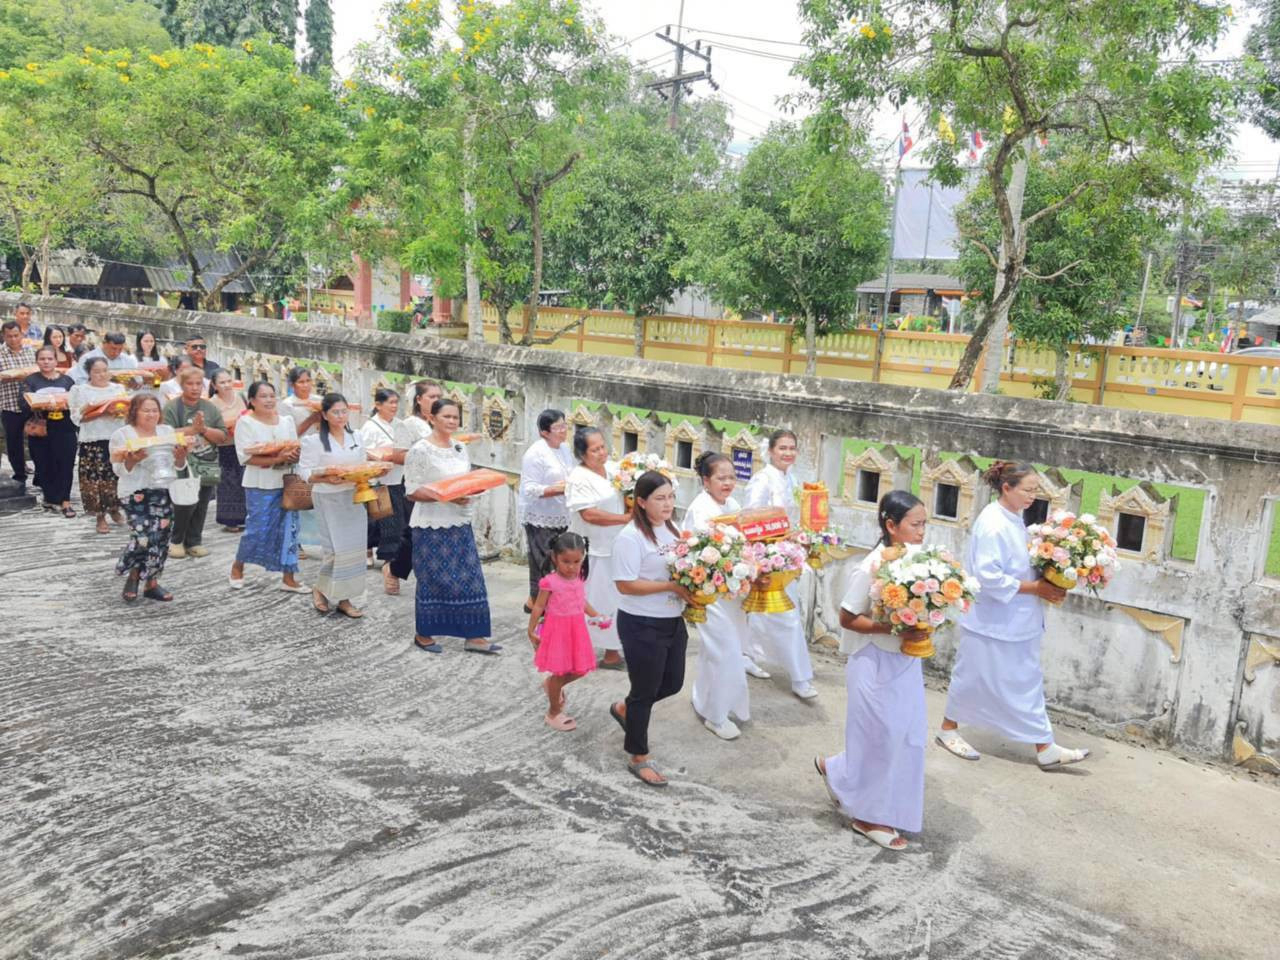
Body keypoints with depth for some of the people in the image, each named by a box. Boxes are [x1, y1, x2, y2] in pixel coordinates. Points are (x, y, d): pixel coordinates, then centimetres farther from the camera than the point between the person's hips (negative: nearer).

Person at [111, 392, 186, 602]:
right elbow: (118, 469, -5)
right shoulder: (122, 434, -1)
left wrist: (181, 456, -9)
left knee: (161, 537, 3)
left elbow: (178, 465, 13)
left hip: (163, 492, 4)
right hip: (135, 493, -4)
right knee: (144, 536, -14)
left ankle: (152, 583, 15)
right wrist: (133, 460, -24)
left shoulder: (168, 431, 11)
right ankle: (133, 575, 13)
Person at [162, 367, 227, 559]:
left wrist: (204, 429, -12)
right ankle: (176, 541, 9)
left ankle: (194, 542, 19)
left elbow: (223, 436, 3)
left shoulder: (210, 408, 8)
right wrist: (192, 429, -17)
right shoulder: (172, 408, -3)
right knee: (186, 503, -11)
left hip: (207, 465, 4)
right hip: (183, 464, -4)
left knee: (201, 506, 6)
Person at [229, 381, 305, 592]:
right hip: (259, 486, -5)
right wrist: (277, 459, -24)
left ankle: (288, 578, 10)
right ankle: (237, 566, 26)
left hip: (286, 483, 5)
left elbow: (296, 449, 13)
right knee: (257, 530, 0)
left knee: (288, 529, 4)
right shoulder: (246, 422, -6)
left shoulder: (286, 421, 10)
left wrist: (294, 456, -12)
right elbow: (246, 456, -15)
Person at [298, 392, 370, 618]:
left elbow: (363, 465, 17)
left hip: (353, 498, 6)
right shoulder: (314, 440, -8)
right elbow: (305, 472, -9)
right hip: (328, 500, -6)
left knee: (354, 548, 4)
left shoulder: (355, 437, 10)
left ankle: (344, 599, 15)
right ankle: (320, 589, 16)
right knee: (337, 549, -10)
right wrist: (325, 479, -25)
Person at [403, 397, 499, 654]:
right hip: (431, 526, -6)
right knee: (433, 580, 2)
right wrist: (447, 496, -24)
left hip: (460, 524, 6)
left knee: (470, 578, 4)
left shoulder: (460, 449, 10)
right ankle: (423, 634, 20)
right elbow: (412, 491, -14)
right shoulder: (420, 450, -10)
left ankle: (473, 635, 11)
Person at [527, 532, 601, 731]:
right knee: (560, 672, 5)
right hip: (557, 631, -6)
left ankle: (552, 685, 39)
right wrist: (531, 631, -10)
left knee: (580, 670, 11)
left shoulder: (578, 579, 1)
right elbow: (538, 607, -11)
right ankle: (553, 713, 24)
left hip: (576, 630, 6)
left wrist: (596, 615, 6)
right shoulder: (550, 582, -17)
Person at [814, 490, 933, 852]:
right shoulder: (872, 567, -18)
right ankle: (867, 813, 26)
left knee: (910, 736, 10)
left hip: (908, 662, 7)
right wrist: (894, 629, -23)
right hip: (876, 664, -7)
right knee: (880, 737, 4)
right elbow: (847, 618, -14)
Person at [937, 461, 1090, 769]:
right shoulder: (993, 524, -22)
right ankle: (948, 730, 27)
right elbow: (988, 577, -26)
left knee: (1029, 681, 10)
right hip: (992, 622, -9)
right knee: (972, 678, 8)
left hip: (1016, 621, 9)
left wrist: (1046, 584, -1)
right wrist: (1035, 588, -20)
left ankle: (1045, 748, 16)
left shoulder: (1014, 520, 5)